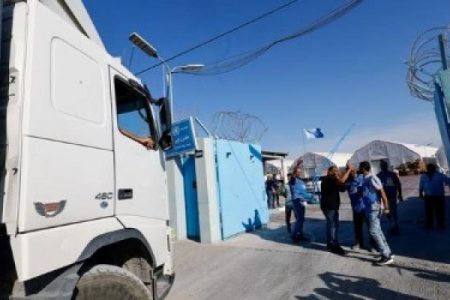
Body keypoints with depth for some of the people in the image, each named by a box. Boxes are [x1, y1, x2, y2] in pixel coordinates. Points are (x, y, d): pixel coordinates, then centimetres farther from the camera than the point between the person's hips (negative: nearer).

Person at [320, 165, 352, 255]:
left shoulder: (333, 180, 18)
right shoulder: (327, 179, -16)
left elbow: (342, 188, 10)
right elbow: (341, 181, -31)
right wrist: (349, 169, -22)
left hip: (333, 206, 10)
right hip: (328, 206, -10)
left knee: (335, 225, 15)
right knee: (332, 225, -7)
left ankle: (332, 244, 25)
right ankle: (333, 246, 0)